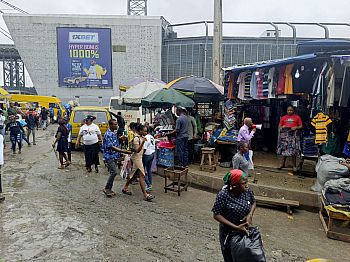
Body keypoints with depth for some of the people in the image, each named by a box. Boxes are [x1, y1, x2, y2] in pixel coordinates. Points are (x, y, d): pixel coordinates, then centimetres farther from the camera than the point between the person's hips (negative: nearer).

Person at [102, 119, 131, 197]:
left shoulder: (115, 133, 11)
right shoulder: (108, 134, -18)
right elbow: (111, 147, -25)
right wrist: (123, 151, -29)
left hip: (114, 156, 9)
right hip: (109, 157, -9)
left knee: (113, 173, 10)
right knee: (114, 172, -14)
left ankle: (109, 189, 20)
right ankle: (106, 188, 1)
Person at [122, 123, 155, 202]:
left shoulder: (140, 137, 8)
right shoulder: (136, 138, -20)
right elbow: (137, 150, -26)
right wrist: (143, 142, -37)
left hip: (139, 157, 10)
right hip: (136, 158, -10)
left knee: (134, 174, 19)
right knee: (142, 175, -10)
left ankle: (125, 188, 34)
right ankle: (145, 195, -8)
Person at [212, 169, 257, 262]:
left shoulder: (248, 191, -13)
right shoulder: (223, 195, -27)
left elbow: (253, 202, 7)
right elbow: (216, 215, -21)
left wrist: (250, 215, -13)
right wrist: (236, 227, -25)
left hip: (245, 230, 4)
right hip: (229, 233, -4)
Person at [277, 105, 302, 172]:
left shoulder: (297, 117, 7)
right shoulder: (283, 117, 10)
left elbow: (301, 126, 7)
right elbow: (279, 126, 14)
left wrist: (296, 127, -12)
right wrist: (282, 127, -7)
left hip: (293, 135, -2)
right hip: (285, 135, 2)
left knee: (293, 150, -4)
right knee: (284, 149, 6)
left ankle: (294, 166, 4)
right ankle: (282, 164, 20)